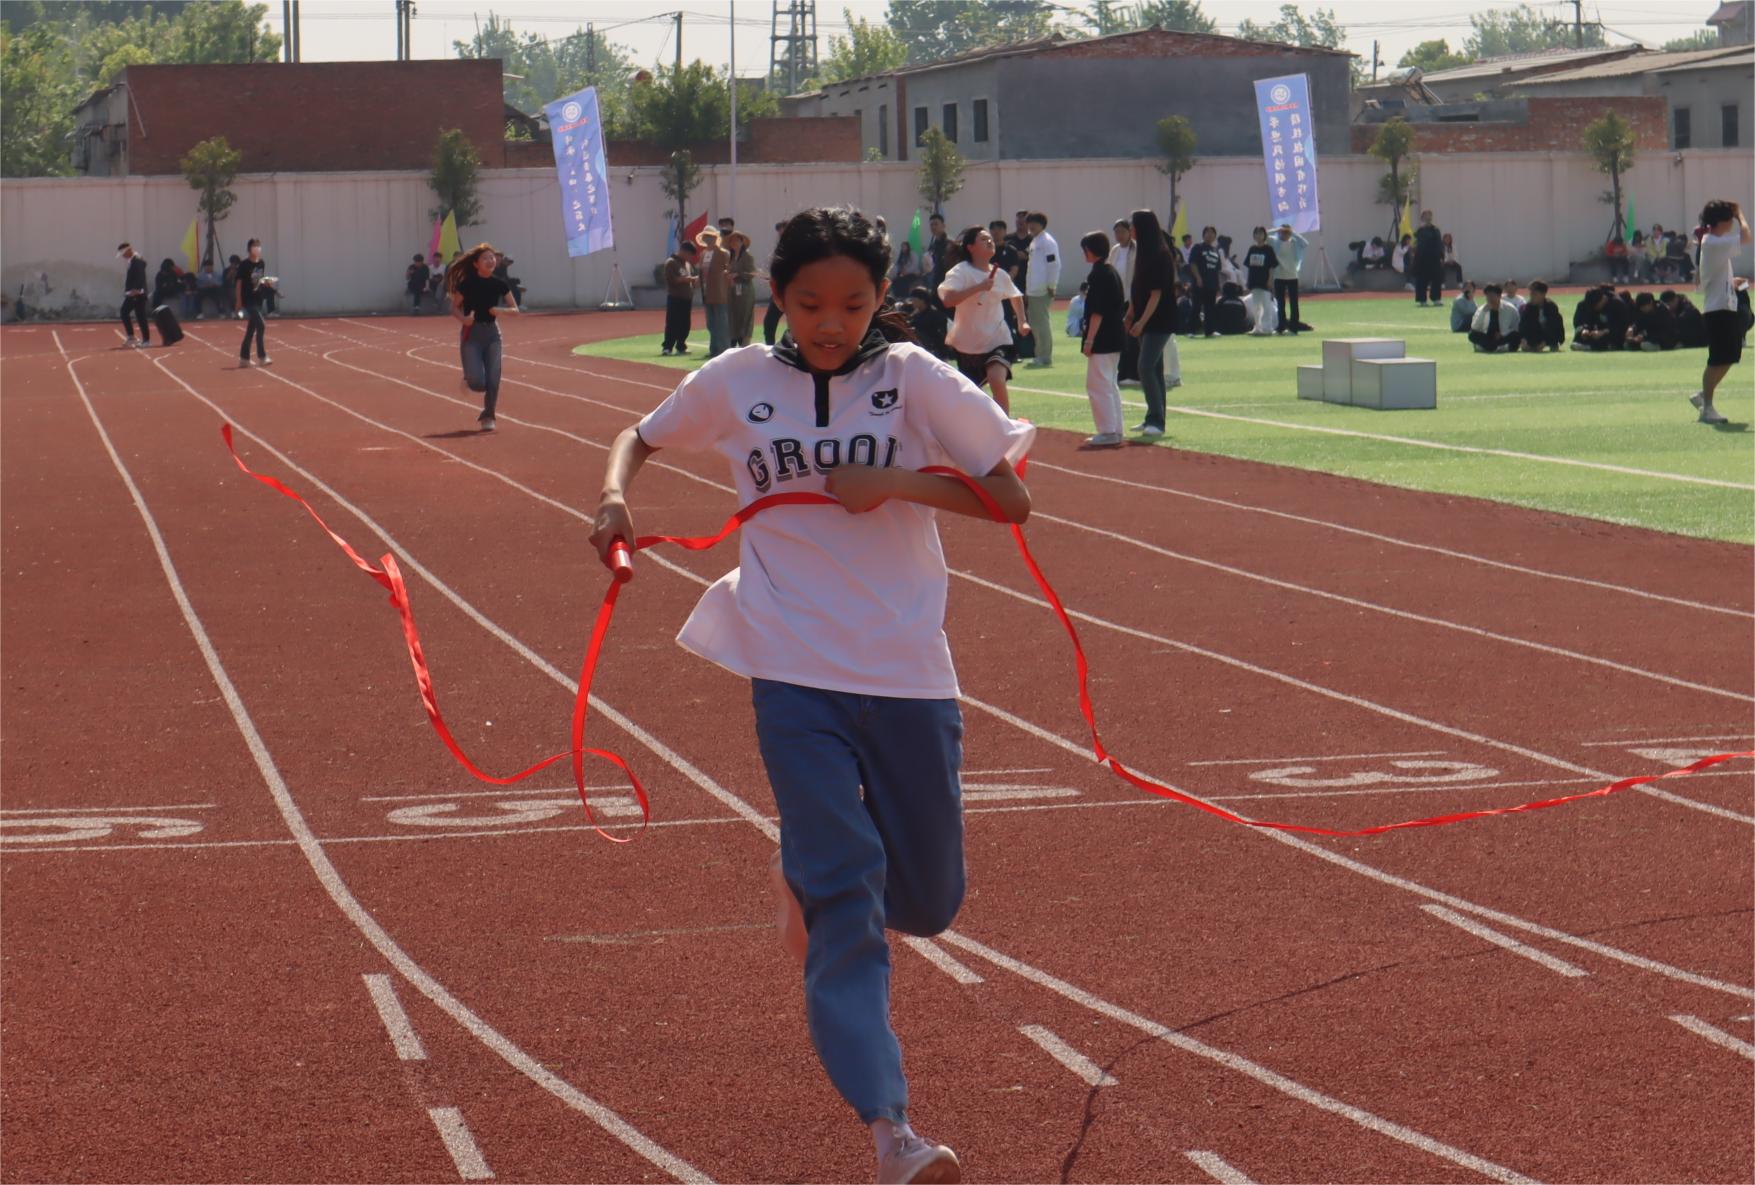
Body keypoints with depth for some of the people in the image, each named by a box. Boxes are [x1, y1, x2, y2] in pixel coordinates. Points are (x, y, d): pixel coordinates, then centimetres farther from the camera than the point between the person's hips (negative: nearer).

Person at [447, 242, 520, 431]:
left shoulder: (499, 284, 1)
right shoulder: (467, 284, -8)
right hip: (472, 333, -3)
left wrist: (501, 310, -14)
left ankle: (487, 416, 12)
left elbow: (515, 310, 7)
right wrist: (463, 318, -20)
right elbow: (454, 307, 0)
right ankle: (468, 378, 23)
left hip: (492, 333, 3)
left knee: (493, 381, -5)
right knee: (478, 383, -14)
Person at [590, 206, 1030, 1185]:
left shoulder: (913, 379, -2)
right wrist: (616, 496, -2)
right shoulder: (738, 384, 3)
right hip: (795, 674, -1)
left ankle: (806, 874, 45)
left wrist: (896, 482, -18)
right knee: (847, 901, -12)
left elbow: (1012, 498, -5)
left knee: (928, 904, 12)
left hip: (911, 673, 1)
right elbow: (641, 437, 20)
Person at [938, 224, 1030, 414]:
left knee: (997, 380, -25)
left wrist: (1022, 321, 11)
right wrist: (979, 287, -33)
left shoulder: (1000, 275, 1)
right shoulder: (960, 272, -13)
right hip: (968, 343, -1)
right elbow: (948, 299, -32)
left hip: (997, 339, 1)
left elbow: (1015, 296, 24)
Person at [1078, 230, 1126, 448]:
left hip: (1102, 339, -10)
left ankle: (1108, 432, -9)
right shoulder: (1112, 272, 13)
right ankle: (1115, 432, 18)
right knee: (1109, 384, 15)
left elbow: (1098, 311, -20)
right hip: (1115, 338, 10)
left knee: (1097, 385, -7)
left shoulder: (1099, 274, -16)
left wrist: (1089, 339, -19)